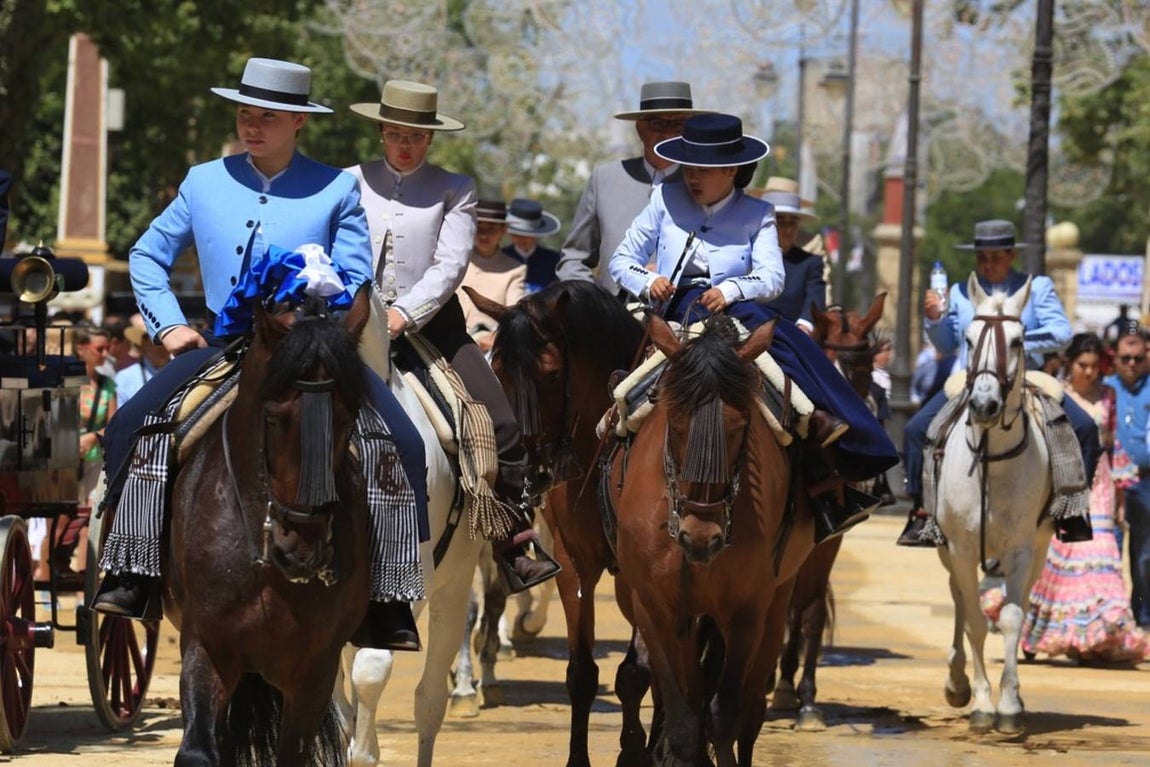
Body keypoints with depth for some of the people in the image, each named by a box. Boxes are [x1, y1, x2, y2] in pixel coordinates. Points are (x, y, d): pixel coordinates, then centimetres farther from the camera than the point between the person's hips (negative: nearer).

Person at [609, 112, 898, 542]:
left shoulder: (756, 215, 13)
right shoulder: (666, 201, 14)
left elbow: (772, 278, -2)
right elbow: (622, 260, 14)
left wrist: (730, 290, -23)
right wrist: (647, 282, -9)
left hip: (732, 311, 2)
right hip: (677, 313, -2)